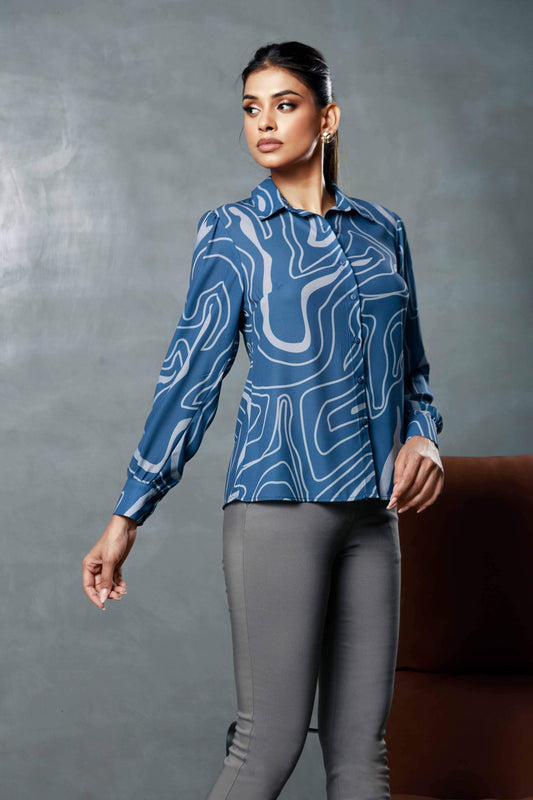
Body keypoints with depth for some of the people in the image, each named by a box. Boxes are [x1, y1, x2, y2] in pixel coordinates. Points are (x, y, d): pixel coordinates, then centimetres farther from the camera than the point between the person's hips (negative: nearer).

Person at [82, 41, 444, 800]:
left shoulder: (382, 229, 14)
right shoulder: (232, 232, 4)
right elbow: (191, 379, 3)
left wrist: (422, 436, -1)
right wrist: (127, 517, 1)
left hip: (373, 506, 4)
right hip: (279, 497, -4)